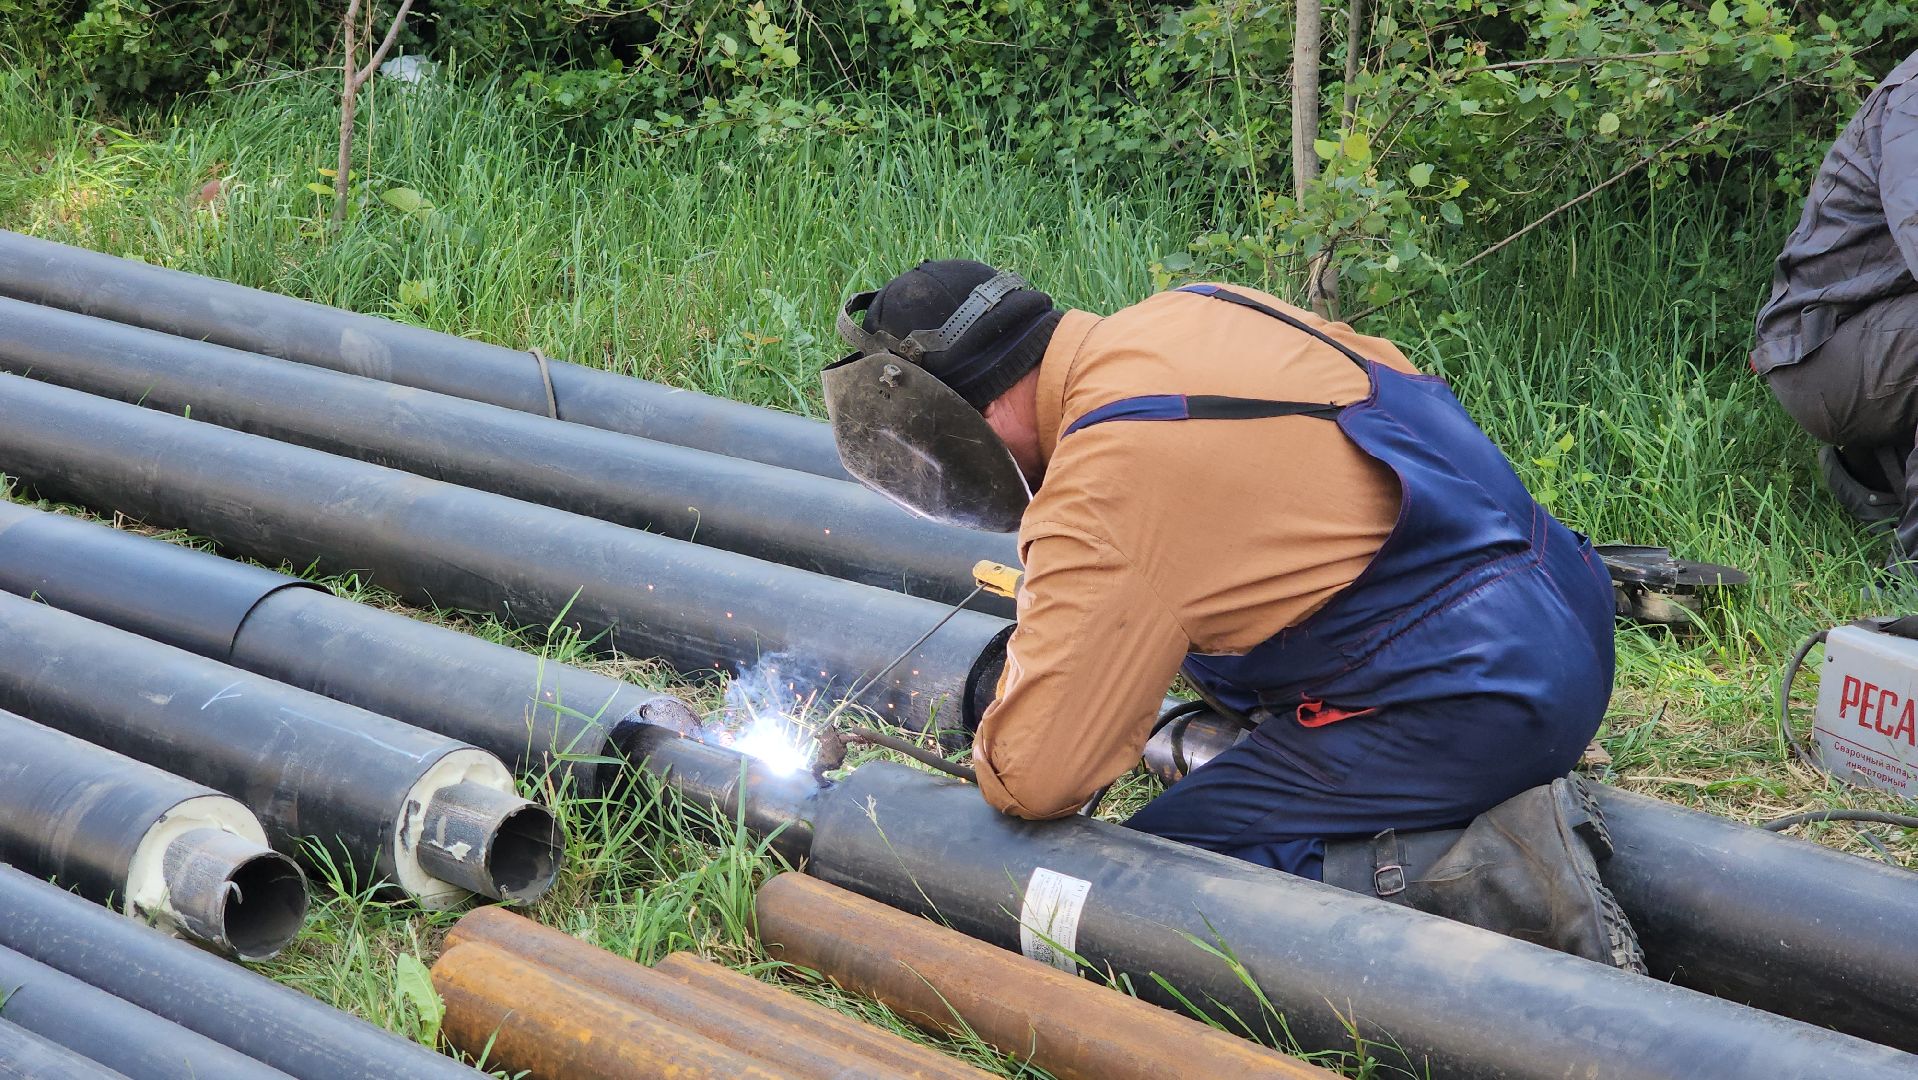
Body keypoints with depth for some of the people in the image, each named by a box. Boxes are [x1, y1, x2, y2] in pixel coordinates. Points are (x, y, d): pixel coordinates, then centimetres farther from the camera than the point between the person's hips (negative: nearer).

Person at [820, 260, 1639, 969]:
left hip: (1469, 701, -10)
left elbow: (1034, 778, -19)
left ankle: (1487, 886, -14)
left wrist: (994, 756, 8)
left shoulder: (1108, 475, -19)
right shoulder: (1191, 312, 6)